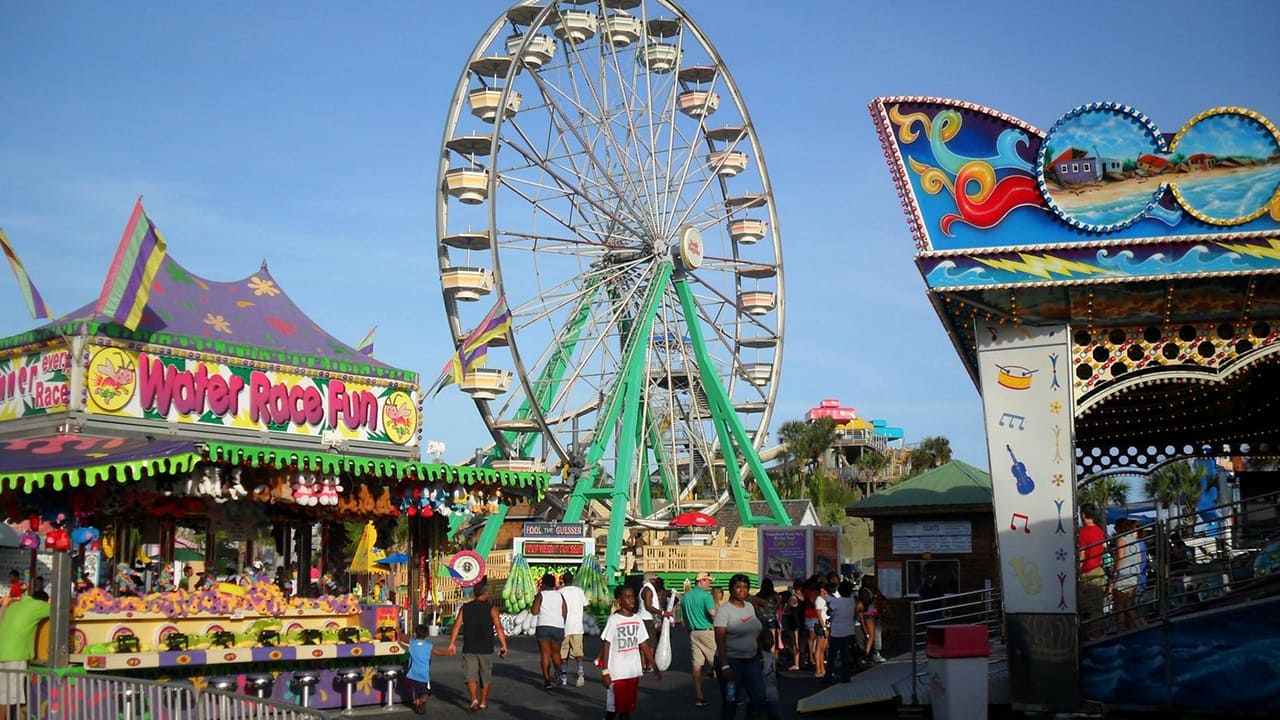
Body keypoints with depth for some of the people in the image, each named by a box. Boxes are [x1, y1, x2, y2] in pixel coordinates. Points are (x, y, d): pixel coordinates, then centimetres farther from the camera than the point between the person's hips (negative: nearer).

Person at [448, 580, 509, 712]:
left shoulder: (465, 608, 4)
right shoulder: (491, 609, -4)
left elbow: (457, 626, -2)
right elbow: (498, 628, -12)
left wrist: (452, 644, 0)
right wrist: (504, 645, -12)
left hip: (469, 648, 1)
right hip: (486, 649, -1)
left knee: (470, 675, 1)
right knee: (485, 676, 14)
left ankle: (474, 699, -18)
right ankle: (483, 702, 22)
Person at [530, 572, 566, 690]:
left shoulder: (541, 595, -1)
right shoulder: (559, 595, 8)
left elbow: (534, 611, -6)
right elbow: (565, 612, 7)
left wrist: (535, 600, 10)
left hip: (543, 626, -3)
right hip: (558, 627, 3)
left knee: (545, 654, 1)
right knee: (555, 652, 16)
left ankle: (547, 680, -5)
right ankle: (558, 667, -14)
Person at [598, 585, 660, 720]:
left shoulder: (637, 620, 7)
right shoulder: (613, 620, -9)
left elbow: (644, 645, 12)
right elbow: (606, 646, -9)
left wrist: (654, 666, 10)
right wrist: (604, 671, -14)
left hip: (633, 672, 5)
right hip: (616, 673, -5)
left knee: (628, 706, 9)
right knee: (613, 706, 0)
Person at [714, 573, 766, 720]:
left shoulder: (750, 607, 10)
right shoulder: (724, 610, -11)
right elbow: (720, 640, -16)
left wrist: (759, 655, 14)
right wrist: (725, 666, -22)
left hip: (751, 660, 6)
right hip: (731, 661, -6)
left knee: (759, 698, 1)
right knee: (730, 702, 1)